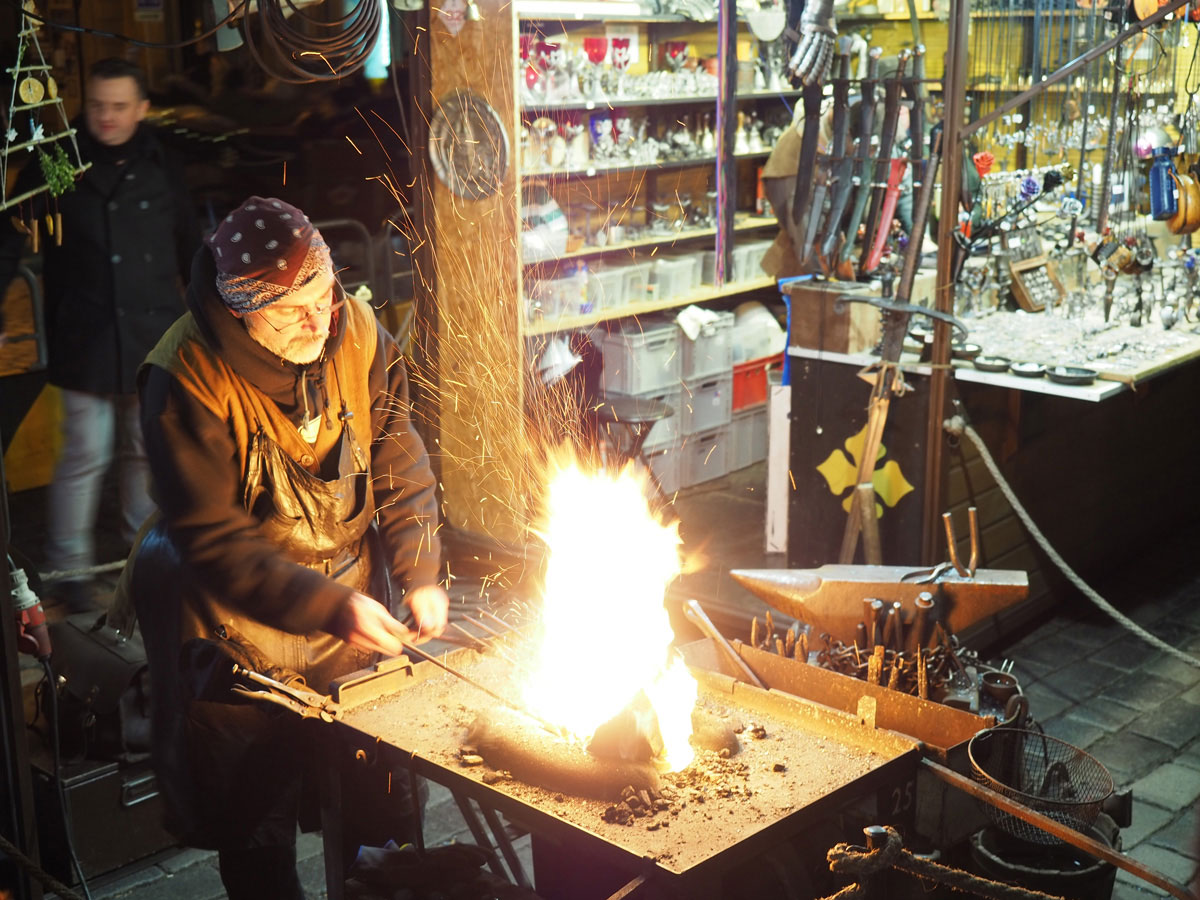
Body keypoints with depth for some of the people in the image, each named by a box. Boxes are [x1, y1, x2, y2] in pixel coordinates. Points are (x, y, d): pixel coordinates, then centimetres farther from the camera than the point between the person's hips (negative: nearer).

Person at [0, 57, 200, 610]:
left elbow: (189, 247, 18)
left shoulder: (160, 169, 7)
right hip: (85, 343, -3)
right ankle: (69, 566, 12)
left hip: (154, 339, 3)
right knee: (86, 455, -3)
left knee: (149, 450, 14)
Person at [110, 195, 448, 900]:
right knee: (256, 828, 1)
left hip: (354, 596, 4)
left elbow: (400, 465, -1)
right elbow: (214, 542, -21)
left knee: (384, 810, 8)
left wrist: (419, 575, -12)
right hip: (239, 615, -3)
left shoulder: (357, 332, -9)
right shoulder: (187, 378, -21)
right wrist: (329, 607, -28)